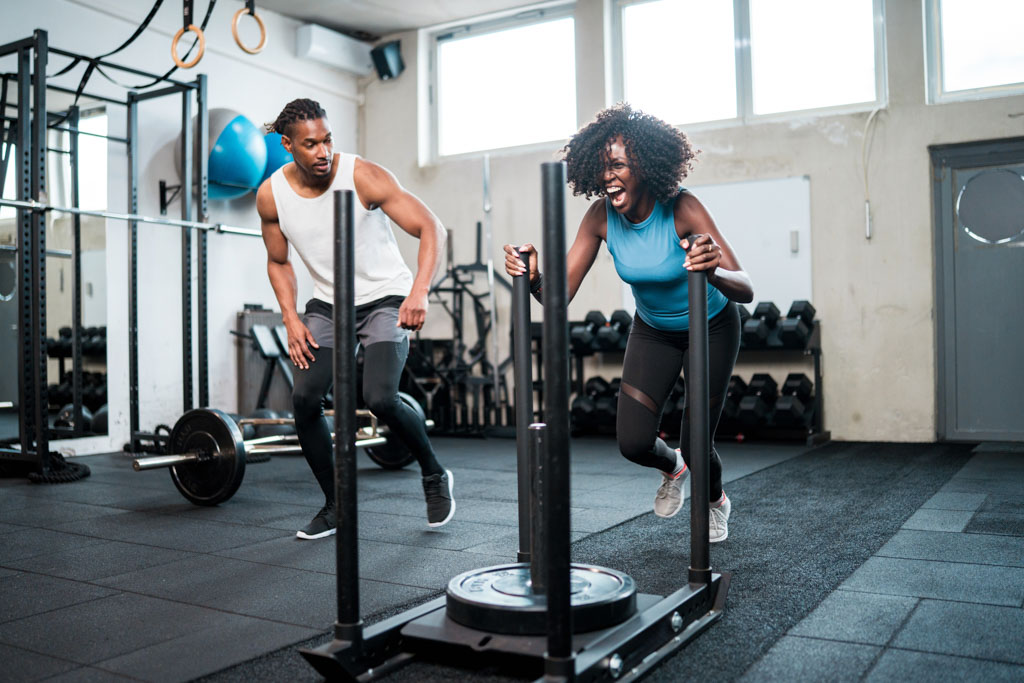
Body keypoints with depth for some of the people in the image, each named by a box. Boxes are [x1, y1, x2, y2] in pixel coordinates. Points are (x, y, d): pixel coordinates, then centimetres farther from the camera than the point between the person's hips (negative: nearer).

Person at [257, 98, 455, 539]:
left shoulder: (363, 176, -18)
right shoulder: (271, 196, -5)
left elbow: (431, 228, -20)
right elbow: (278, 262, 10)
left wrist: (419, 291, -34)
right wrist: (291, 319, -4)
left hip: (384, 299, -4)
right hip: (328, 304, 4)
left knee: (379, 398, -23)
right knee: (304, 398, -12)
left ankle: (435, 477, 6)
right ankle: (335, 505, 9)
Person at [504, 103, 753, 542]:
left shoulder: (682, 209, -31)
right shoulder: (601, 218, -21)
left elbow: (745, 290, -38)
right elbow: (560, 293, -21)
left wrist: (713, 271, -59)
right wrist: (532, 277, -43)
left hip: (711, 326, -3)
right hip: (653, 330, 3)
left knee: (697, 443, -1)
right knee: (633, 442, -7)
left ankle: (716, 501, 37)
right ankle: (672, 468, 33)